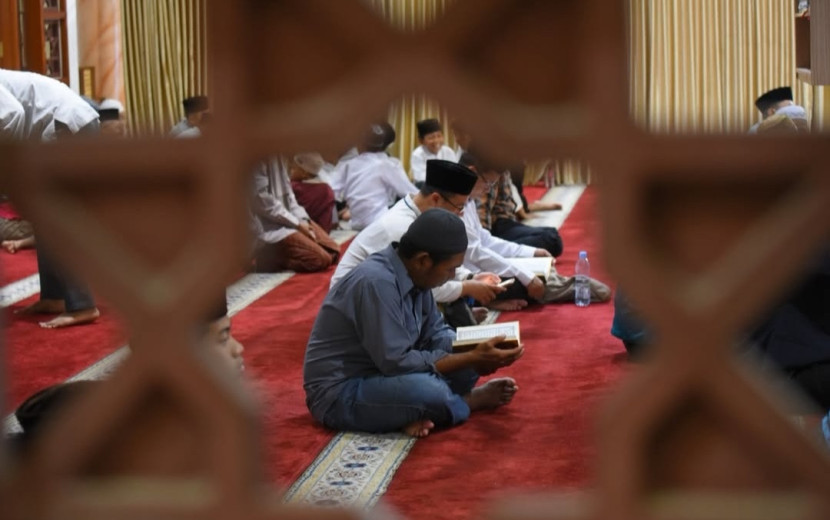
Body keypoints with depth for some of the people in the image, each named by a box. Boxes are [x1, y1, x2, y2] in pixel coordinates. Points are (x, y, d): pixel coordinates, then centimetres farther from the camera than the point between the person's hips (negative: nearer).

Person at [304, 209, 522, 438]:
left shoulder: (413, 274, 0)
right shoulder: (376, 282, -28)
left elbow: (436, 335, 7)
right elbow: (397, 363, -27)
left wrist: (477, 355, -12)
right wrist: (472, 359, -24)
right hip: (340, 394, -9)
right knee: (429, 390, -32)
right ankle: (474, 400, -3)